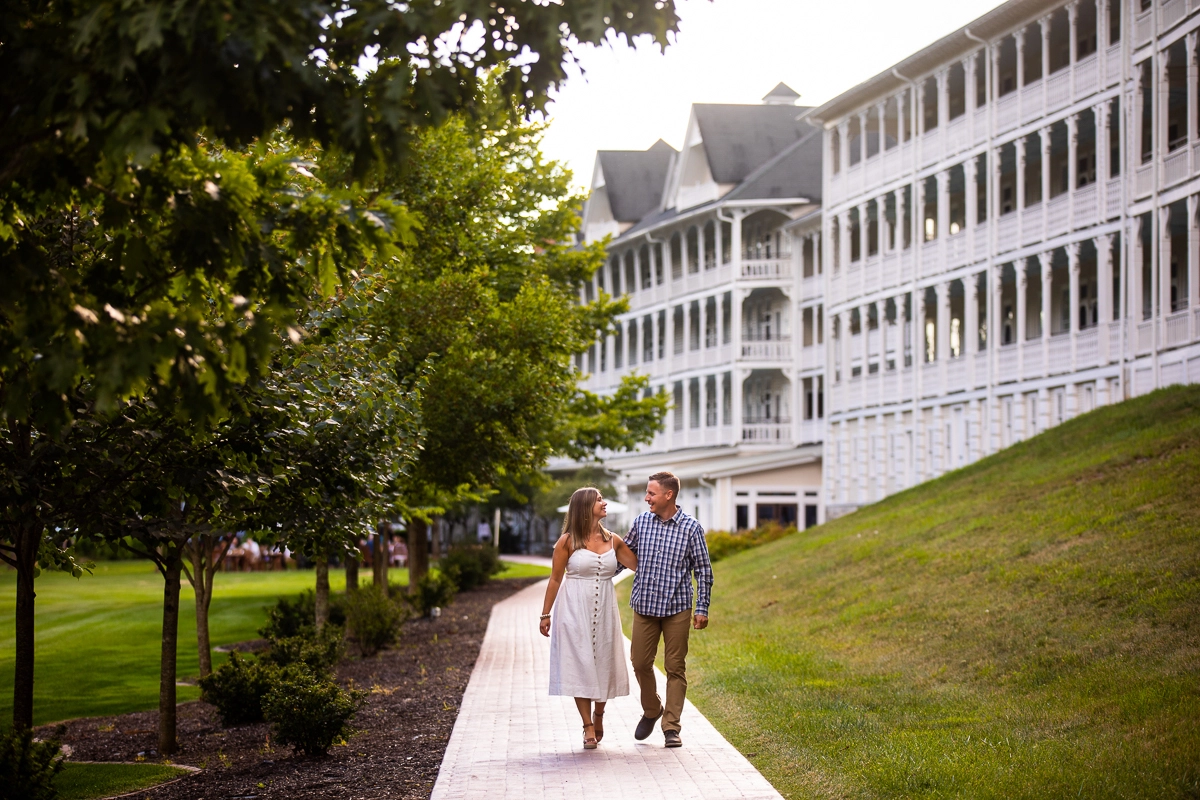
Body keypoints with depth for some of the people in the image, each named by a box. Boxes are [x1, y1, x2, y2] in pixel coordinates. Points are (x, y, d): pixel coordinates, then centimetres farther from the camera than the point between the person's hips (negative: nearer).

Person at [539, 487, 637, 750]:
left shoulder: (612, 541, 6)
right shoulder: (567, 541, -4)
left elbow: (640, 565, 10)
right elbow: (555, 579, 0)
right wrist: (545, 614, 0)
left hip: (604, 610, 4)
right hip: (575, 610, -3)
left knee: (604, 665, 6)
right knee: (579, 666, -4)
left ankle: (598, 715, 31)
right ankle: (588, 727, 2)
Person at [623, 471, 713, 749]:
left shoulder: (690, 527, -4)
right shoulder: (641, 521, 4)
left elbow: (703, 569, 1)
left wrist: (702, 608, -3)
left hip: (677, 608, -3)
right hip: (644, 606, 3)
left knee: (675, 667, 2)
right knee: (640, 663, 5)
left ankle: (671, 727, 8)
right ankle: (651, 710, 30)